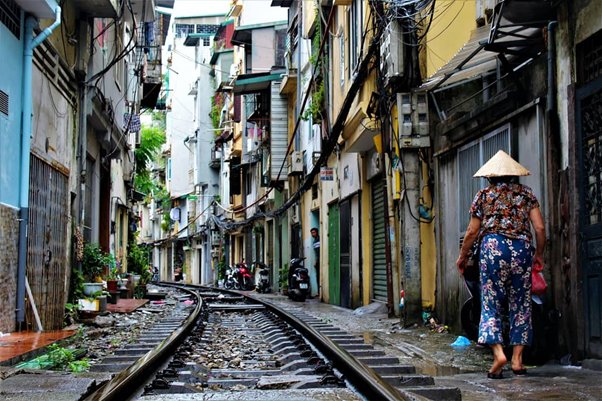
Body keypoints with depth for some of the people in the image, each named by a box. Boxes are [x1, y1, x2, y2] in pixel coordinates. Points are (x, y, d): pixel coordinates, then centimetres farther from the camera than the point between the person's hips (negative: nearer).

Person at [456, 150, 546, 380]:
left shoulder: (484, 195, 7)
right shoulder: (526, 193, 11)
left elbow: (472, 232, 7)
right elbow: (540, 228, 4)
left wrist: (462, 256, 20)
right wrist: (539, 253, 19)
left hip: (493, 247, -2)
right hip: (522, 248, 2)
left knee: (490, 303, 2)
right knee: (520, 304, 9)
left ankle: (498, 352, -17)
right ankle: (517, 359, 7)